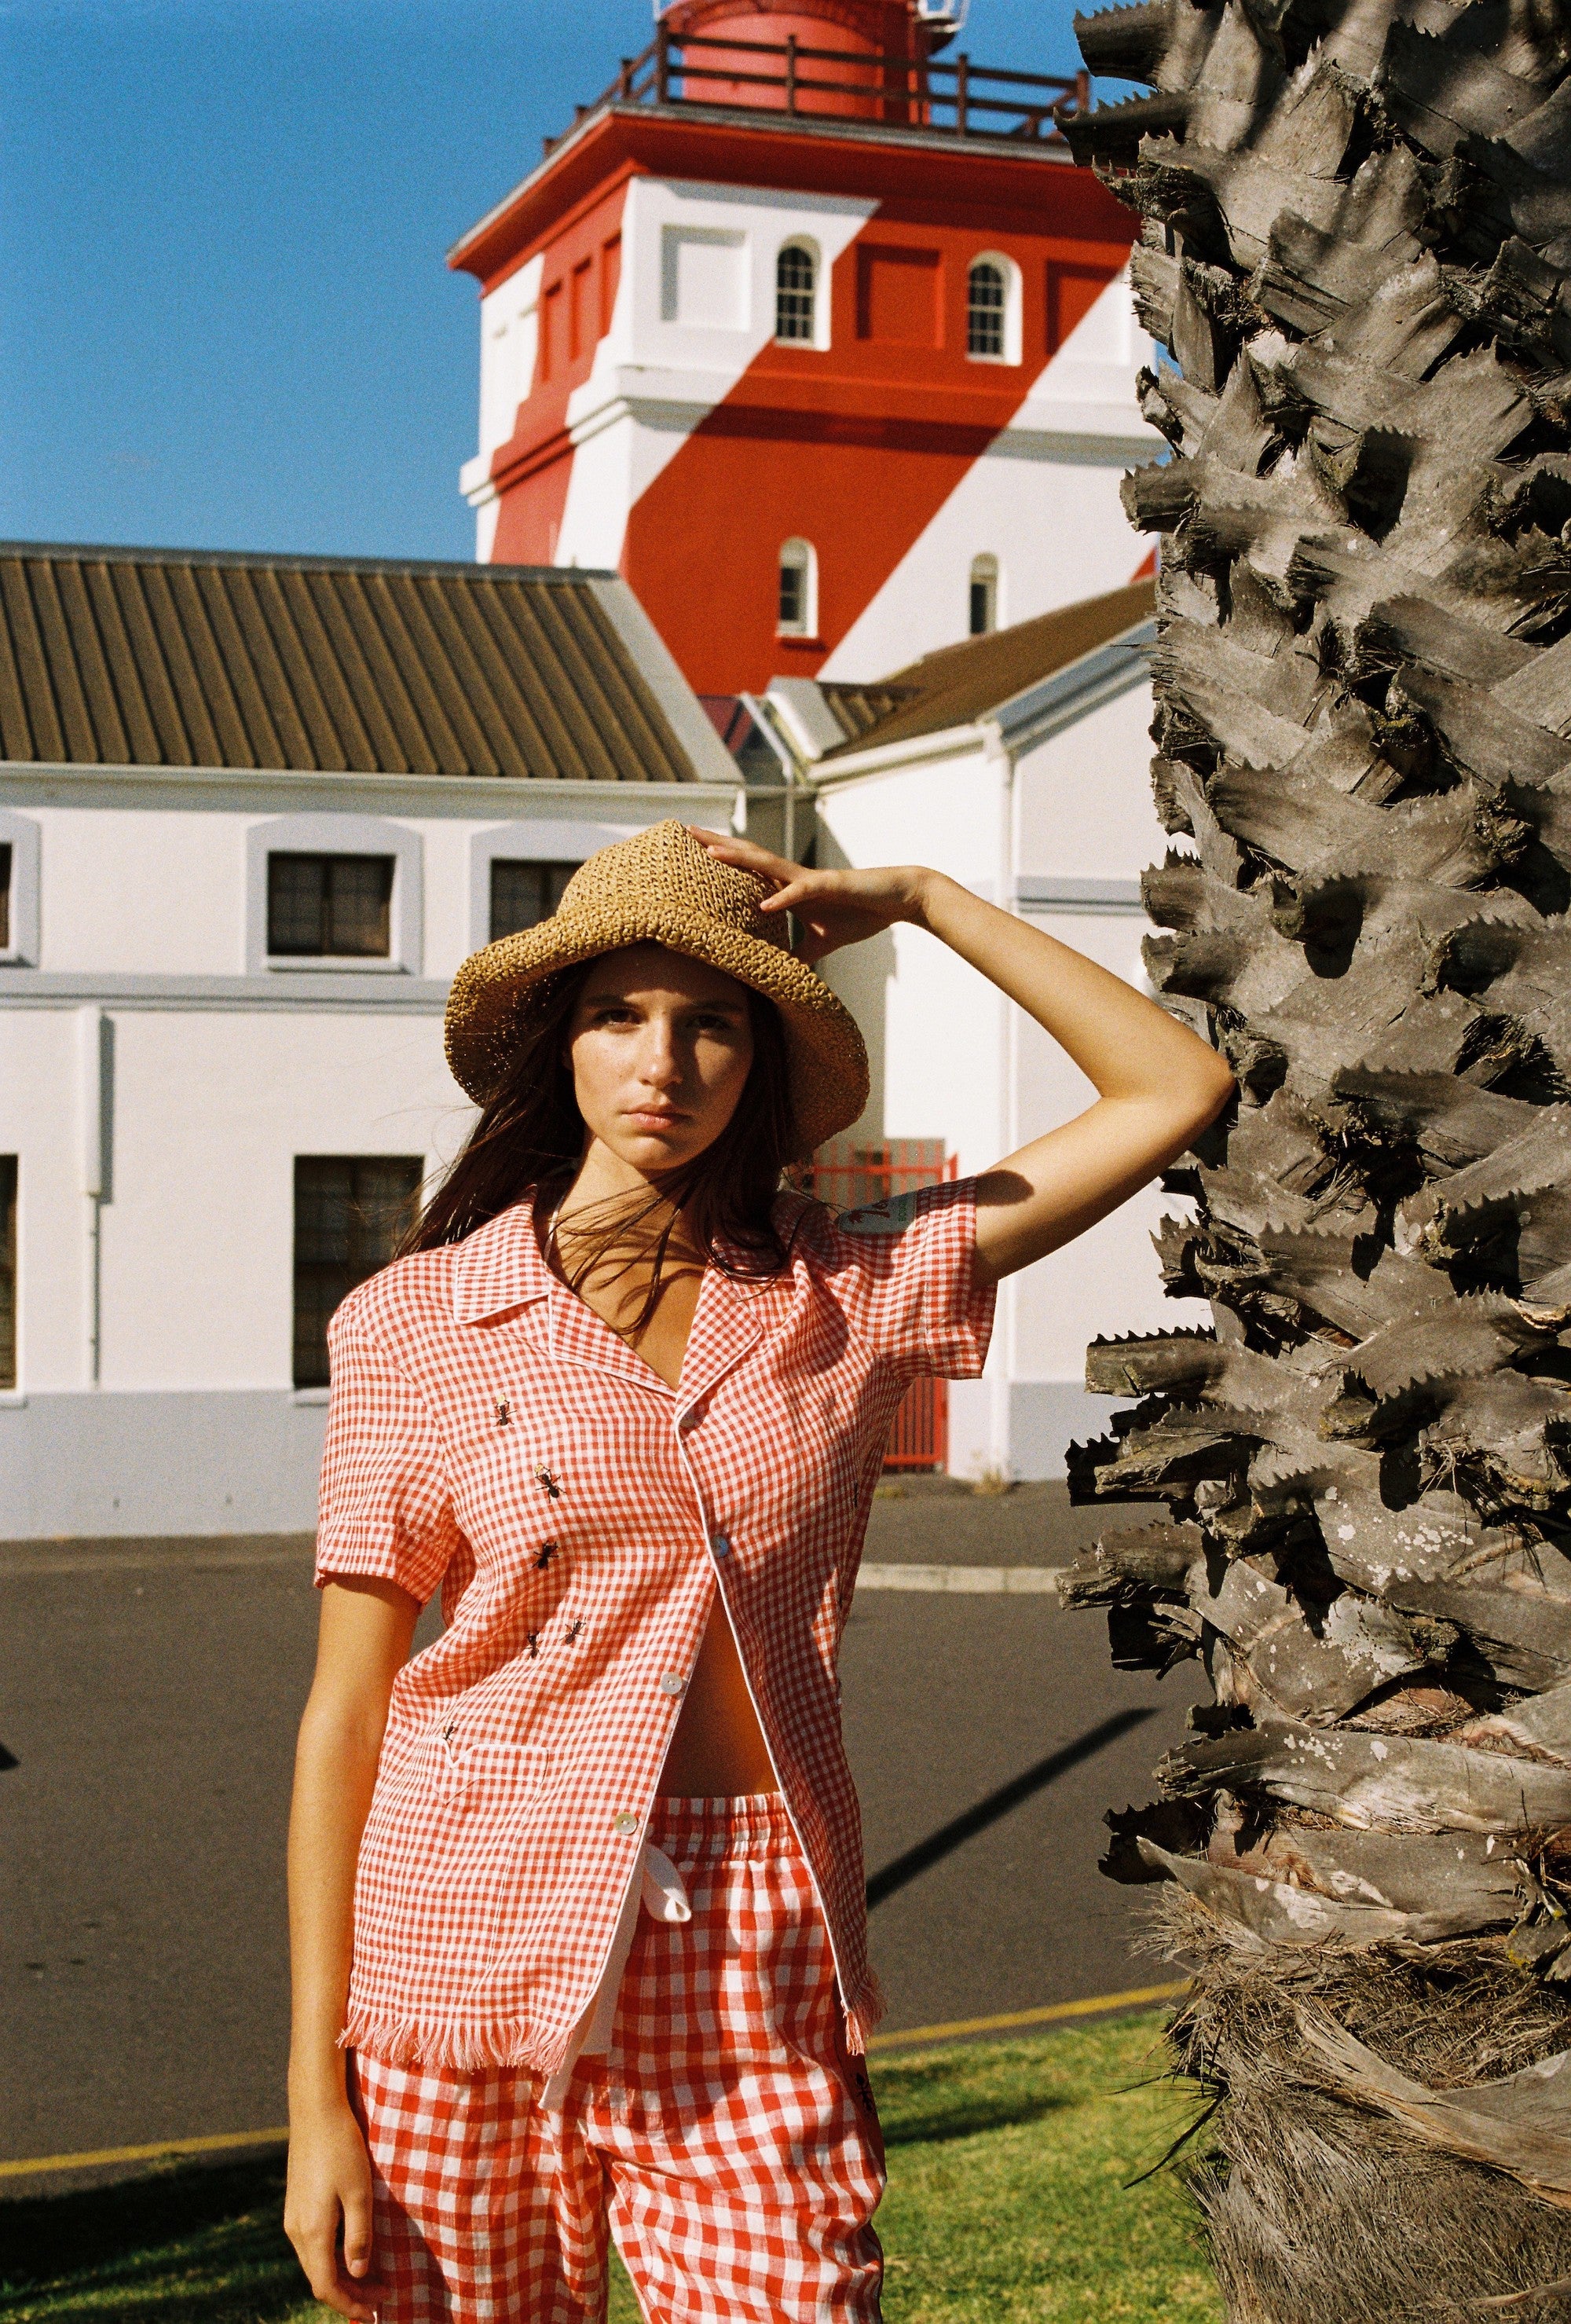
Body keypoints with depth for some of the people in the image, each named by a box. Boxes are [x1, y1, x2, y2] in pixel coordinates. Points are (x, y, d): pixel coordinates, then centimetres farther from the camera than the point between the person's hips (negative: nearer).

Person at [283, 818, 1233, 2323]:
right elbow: (345, 1712, 0)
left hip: (756, 1982, 1)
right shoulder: (419, 1318, 0)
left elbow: (1175, 1093, 7)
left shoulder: (852, 1291, 5)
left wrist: (921, 897, 5)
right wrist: (317, 2090, -3)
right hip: (472, 1955, -1)